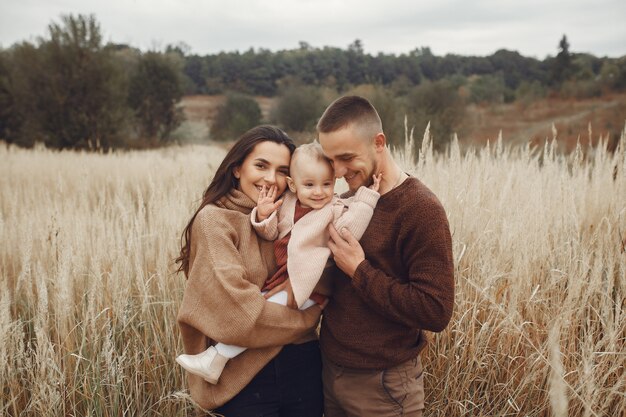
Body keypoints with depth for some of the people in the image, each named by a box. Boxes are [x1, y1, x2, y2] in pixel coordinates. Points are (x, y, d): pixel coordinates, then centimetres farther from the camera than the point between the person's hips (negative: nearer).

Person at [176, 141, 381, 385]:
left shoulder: (337, 210, -6)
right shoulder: (287, 204, 7)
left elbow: (350, 229, -25)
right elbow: (271, 235, 14)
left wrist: (366, 198, -26)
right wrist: (264, 216, -5)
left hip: (308, 287, -7)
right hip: (281, 279, 7)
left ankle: (216, 359, -10)